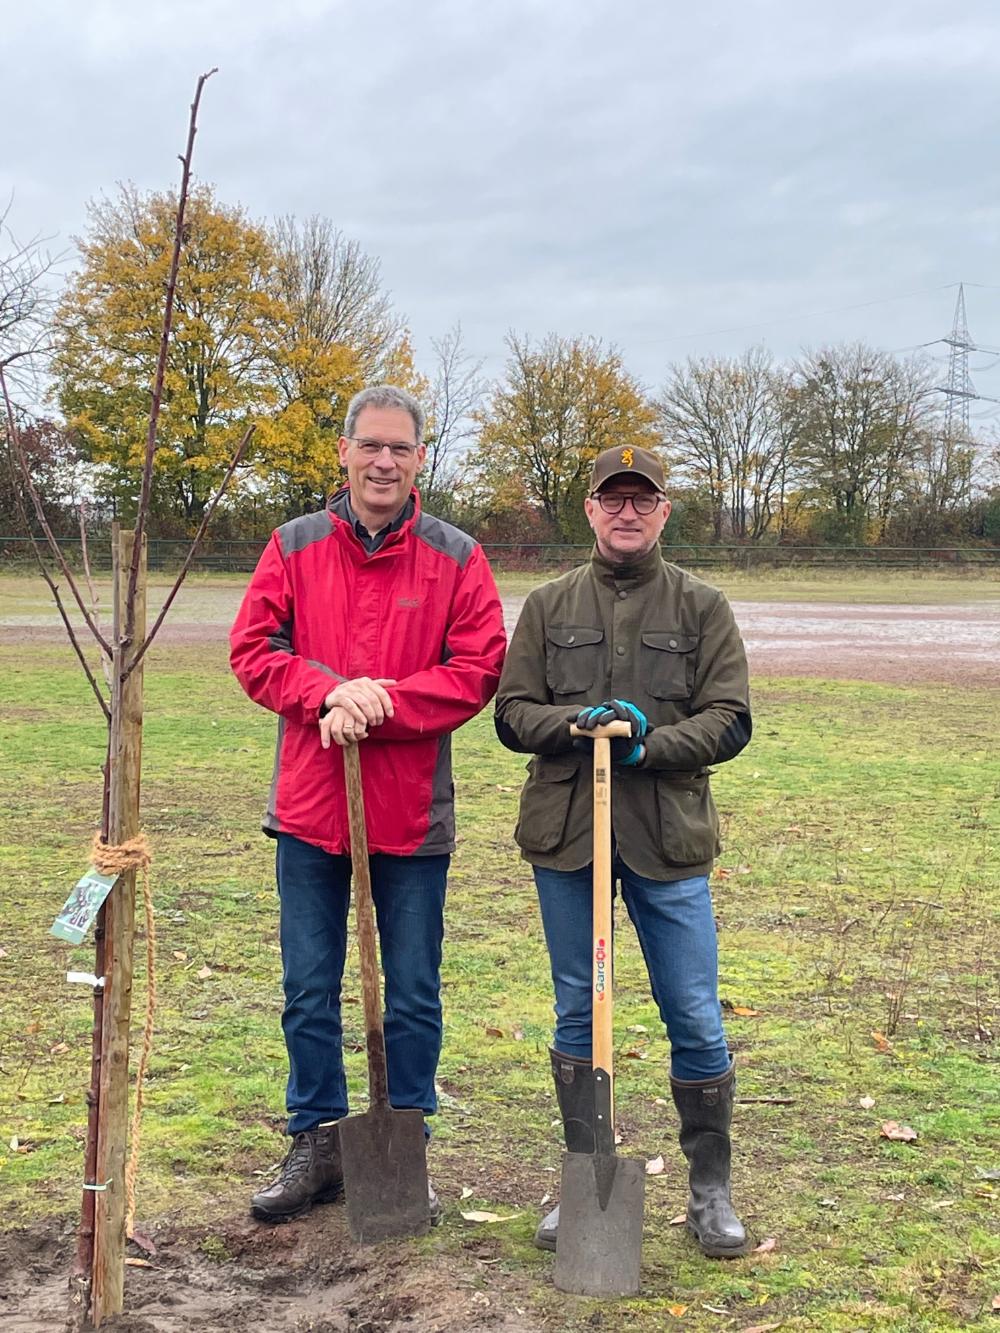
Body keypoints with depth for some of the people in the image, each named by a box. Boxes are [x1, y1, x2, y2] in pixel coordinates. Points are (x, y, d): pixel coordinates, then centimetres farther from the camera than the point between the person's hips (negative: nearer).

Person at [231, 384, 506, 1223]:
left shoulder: (457, 559, -1)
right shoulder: (294, 547, 3)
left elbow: (478, 670, -7)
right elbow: (253, 650, -1)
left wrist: (381, 700, -18)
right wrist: (330, 691, -18)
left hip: (412, 810, -1)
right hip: (309, 804, 1)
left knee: (414, 995, 9)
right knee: (309, 991, 10)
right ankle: (318, 1146, 25)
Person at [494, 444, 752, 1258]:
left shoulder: (702, 608, 4)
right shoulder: (549, 607, 9)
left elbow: (729, 722, -1)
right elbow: (512, 714, 5)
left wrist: (650, 744, -16)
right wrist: (578, 723, -15)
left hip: (668, 837, -1)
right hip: (565, 833, 2)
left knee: (695, 1018, 1)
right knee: (578, 1014, 11)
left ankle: (711, 1189, 19)